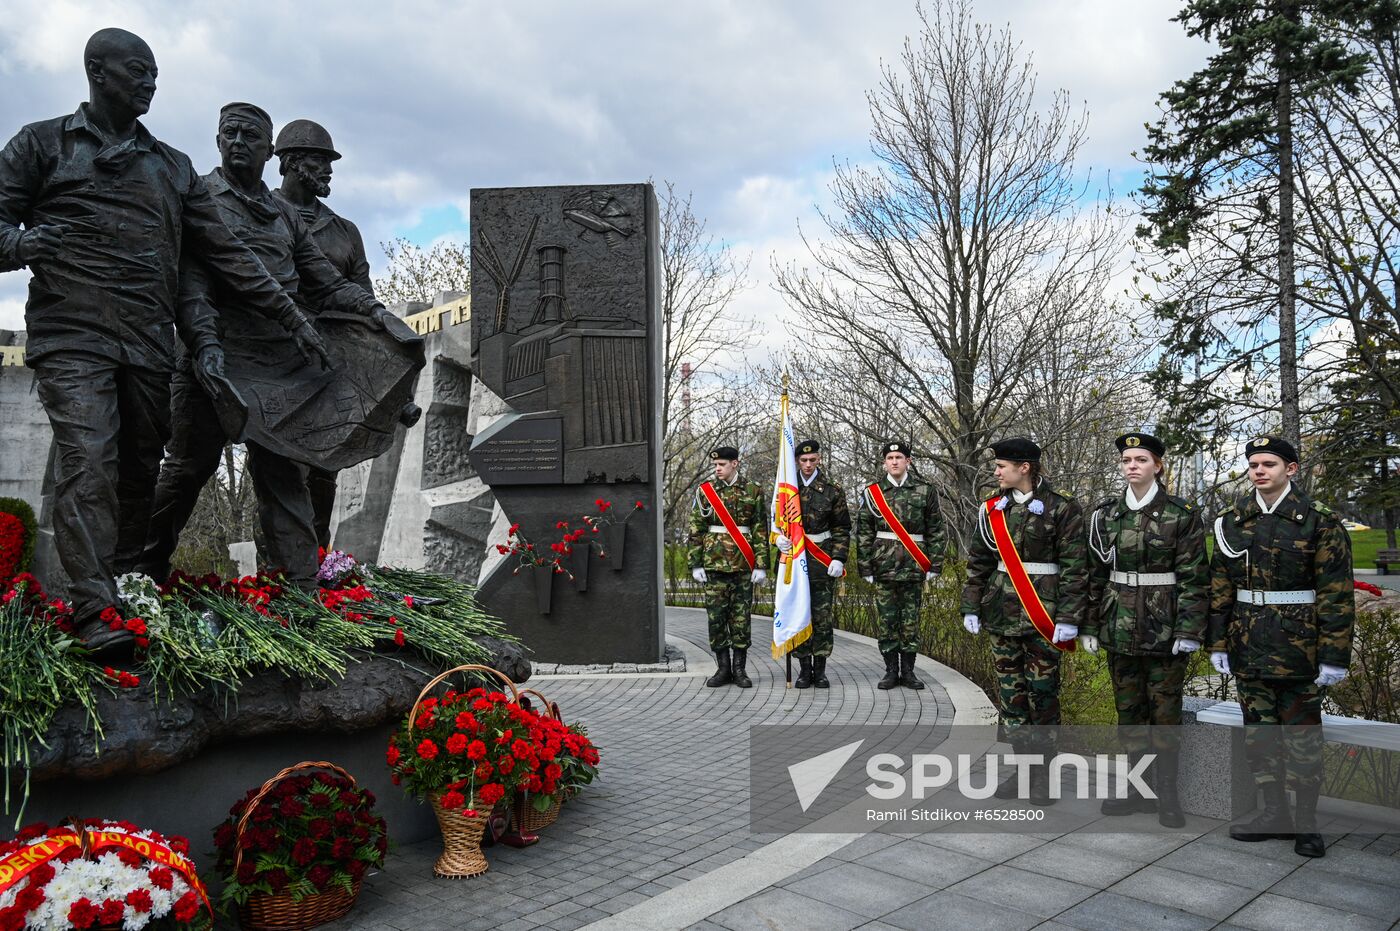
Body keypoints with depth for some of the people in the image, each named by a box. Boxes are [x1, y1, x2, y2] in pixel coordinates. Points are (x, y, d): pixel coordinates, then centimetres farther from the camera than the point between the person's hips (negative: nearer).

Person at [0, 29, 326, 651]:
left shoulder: (173, 167, 20)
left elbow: (224, 252, 17)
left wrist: (290, 316, 10)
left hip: (149, 344, 4)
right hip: (72, 336, -3)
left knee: (140, 470, 4)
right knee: (89, 464, -15)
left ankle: (127, 586, 16)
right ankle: (94, 610, -17)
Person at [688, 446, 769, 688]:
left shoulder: (753, 492, 3)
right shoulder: (705, 491, 6)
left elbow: (761, 531, 2)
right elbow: (696, 530, 5)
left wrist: (761, 565, -4)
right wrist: (696, 564, 0)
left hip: (743, 564, -1)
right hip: (714, 563, 1)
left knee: (742, 617, 3)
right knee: (716, 617, 2)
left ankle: (739, 669, 13)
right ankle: (723, 668, 13)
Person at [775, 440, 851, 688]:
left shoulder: (833, 490, 2)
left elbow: (842, 528, 5)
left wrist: (838, 558, -5)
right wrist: (779, 537, -8)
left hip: (823, 563, -1)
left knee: (823, 617, 3)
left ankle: (820, 670, 13)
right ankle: (804, 669, 13)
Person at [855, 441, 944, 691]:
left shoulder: (925, 491, 4)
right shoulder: (872, 492, 4)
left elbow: (935, 531, 6)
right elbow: (863, 533, 5)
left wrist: (934, 565, 0)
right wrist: (865, 567, 0)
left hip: (914, 567, 0)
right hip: (884, 566, 0)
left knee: (911, 620, 5)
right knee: (887, 620, 4)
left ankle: (908, 671, 15)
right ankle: (891, 671, 13)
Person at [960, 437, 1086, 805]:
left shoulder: (1061, 508, -6)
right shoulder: (993, 509, 7)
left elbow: (1074, 567, -7)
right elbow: (978, 561, 11)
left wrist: (1069, 618, -12)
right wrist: (971, 607, 7)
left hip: (1043, 616, -4)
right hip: (1002, 613, 4)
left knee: (1043, 695, 3)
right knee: (1010, 693, 9)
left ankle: (1043, 774, 16)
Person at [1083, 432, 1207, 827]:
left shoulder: (1181, 513, -6)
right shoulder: (1106, 513, 5)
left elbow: (1194, 577, -7)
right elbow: (1095, 573, 8)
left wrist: (1189, 631, -12)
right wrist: (1089, 625, 6)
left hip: (1164, 628, -4)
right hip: (1119, 627, 4)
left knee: (1165, 712, 6)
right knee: (1128, 709, 12)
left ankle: (1166, 792, 20)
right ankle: (1137, 787, 25)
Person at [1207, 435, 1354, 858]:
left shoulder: (1320, 522, -6)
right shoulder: (1233, 521, 6)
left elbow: (1336, 595, -8)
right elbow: (1220, 587, 9)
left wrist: (1334, 657, -11)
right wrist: (1218, 643, 5)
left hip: (1299, 649, -4)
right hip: (1249, 649, 4)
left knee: (1302, 736, 5)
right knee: (1259, 734, 11)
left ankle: (1307, 822, 20)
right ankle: (1275, 814, 25)